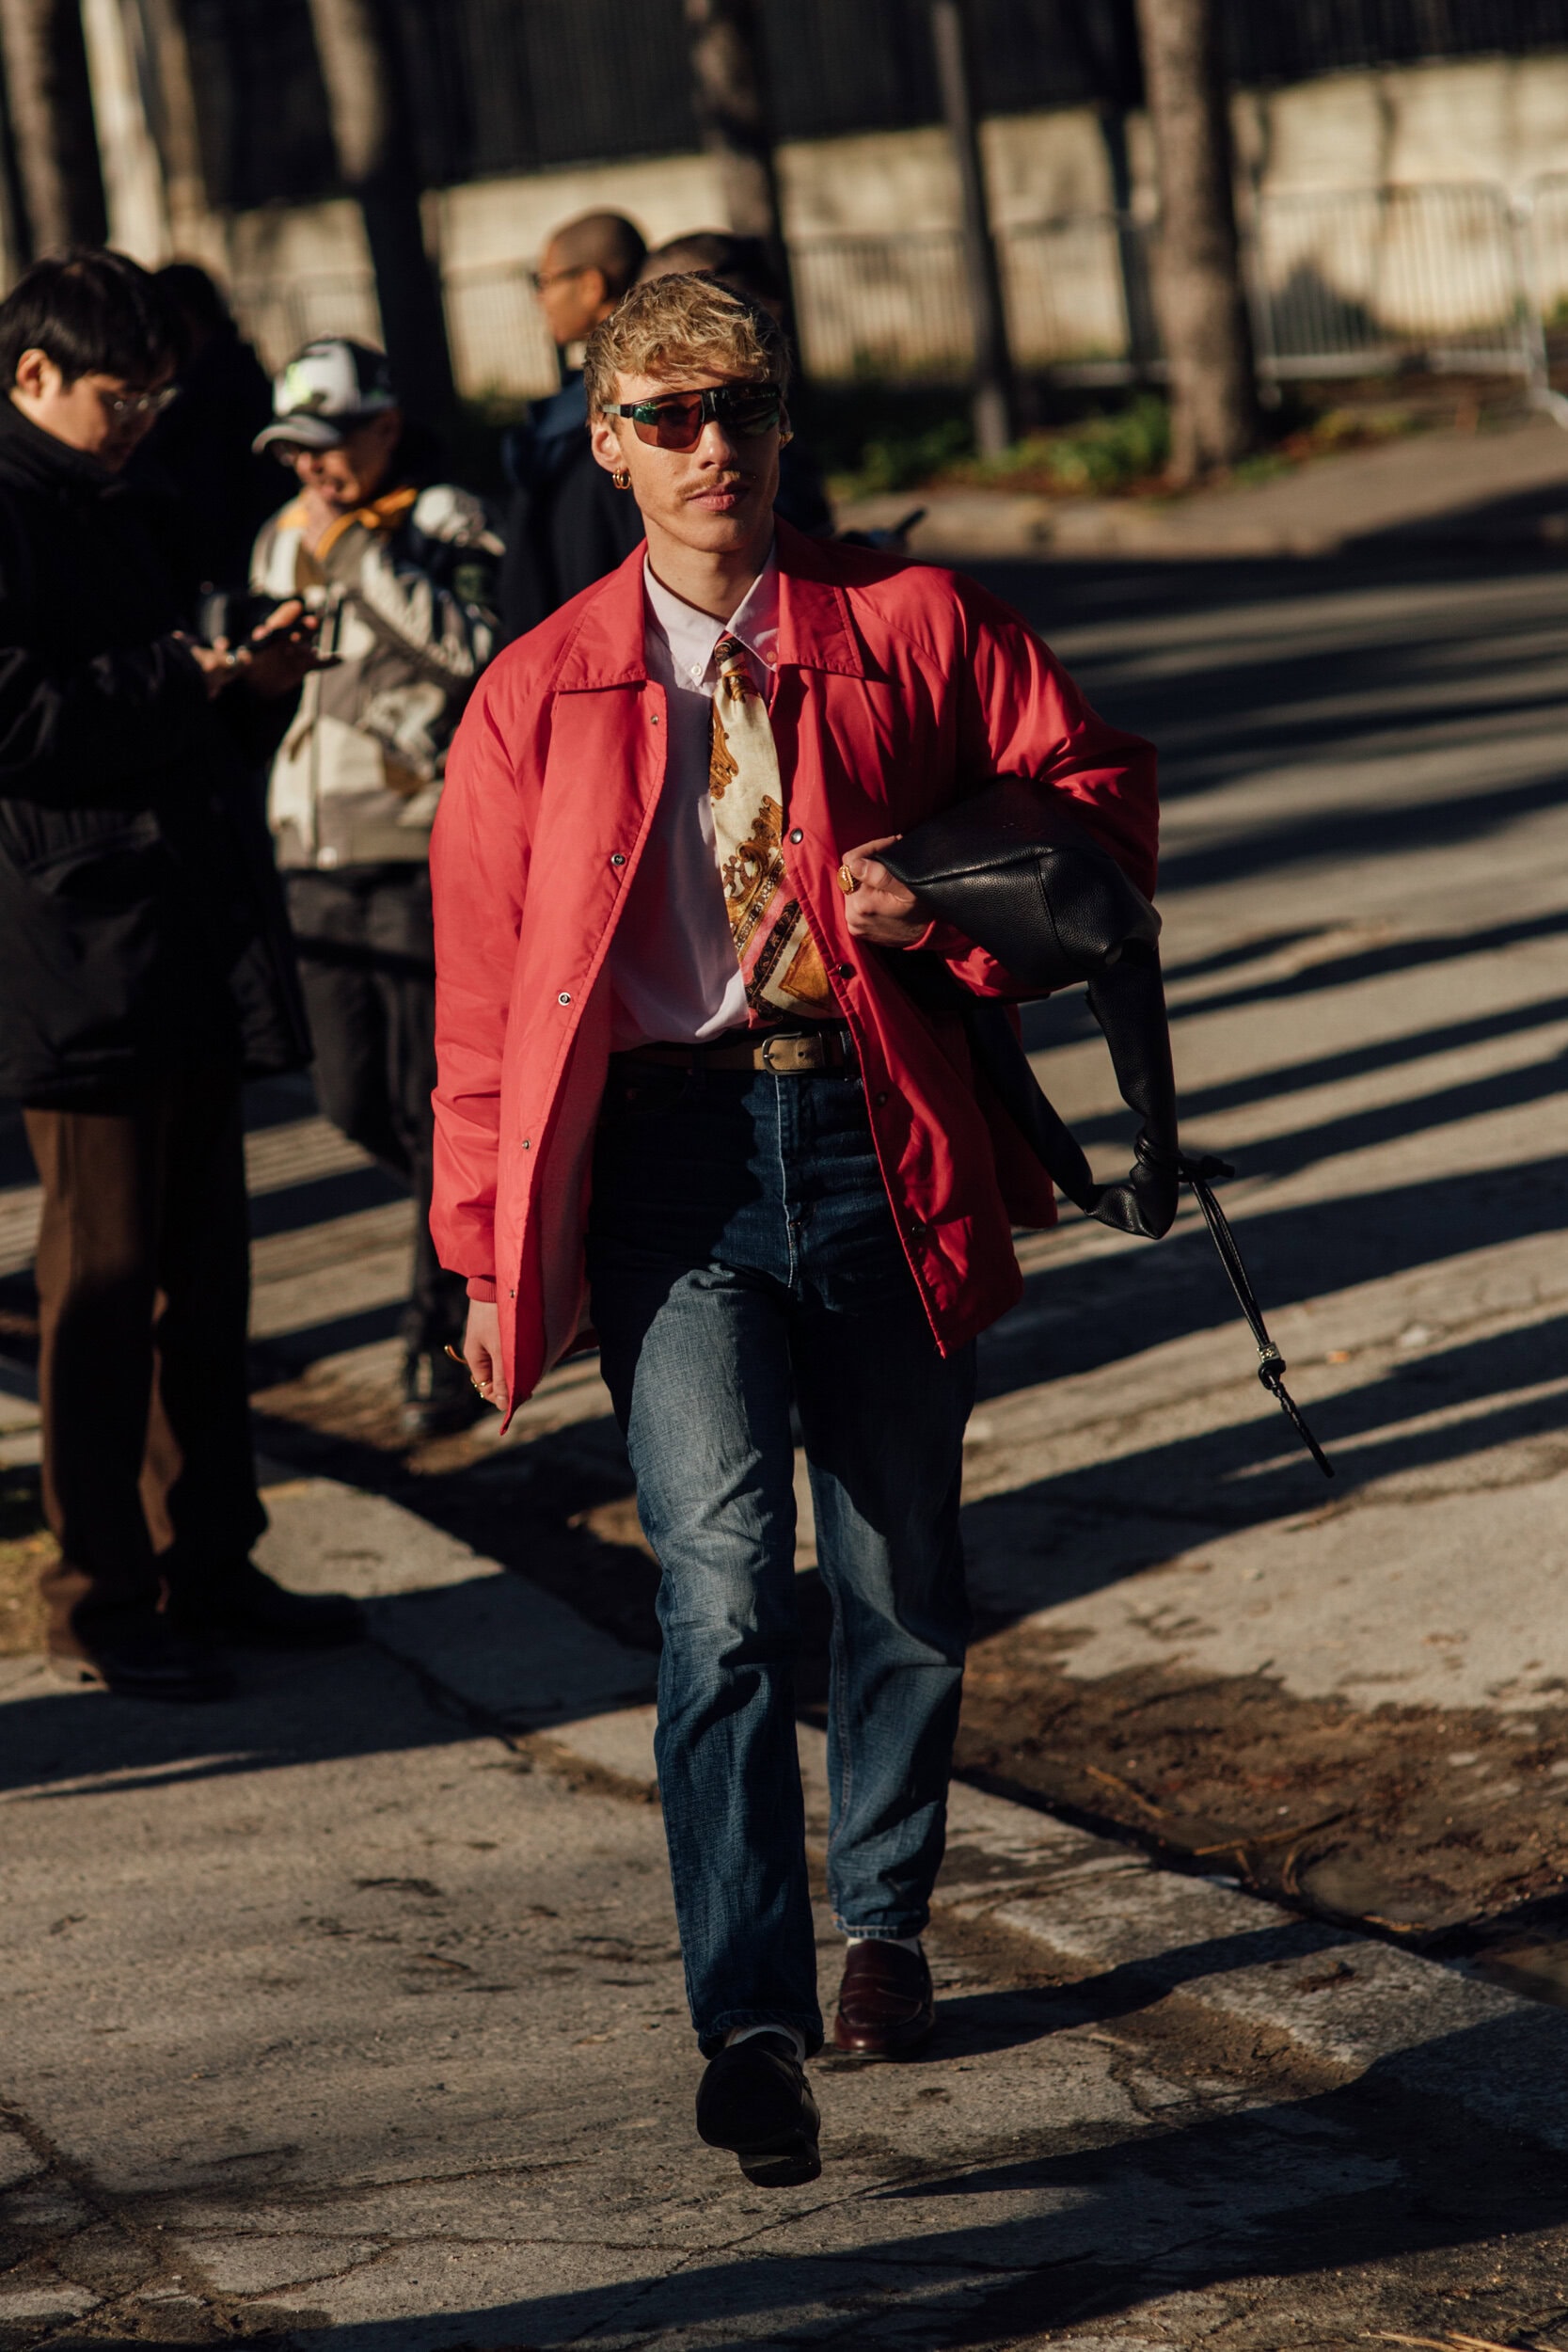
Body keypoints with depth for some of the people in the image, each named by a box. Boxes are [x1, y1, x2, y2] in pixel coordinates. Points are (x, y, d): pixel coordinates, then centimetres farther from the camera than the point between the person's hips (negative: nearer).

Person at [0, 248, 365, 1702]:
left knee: (202, 1271, 12)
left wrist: (248, 680, 7)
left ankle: (206, 1566, 21)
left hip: (189, 959, 9)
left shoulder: (117, 513, 20)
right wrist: (180, 684, -17)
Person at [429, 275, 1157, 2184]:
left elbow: (1098, 793, 10)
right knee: (725, 1577, -16)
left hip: (877, 1134, 1)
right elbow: (482, 985, 9)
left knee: (903, 1577, 11)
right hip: (669, 1158, -1)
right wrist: (488, 1248, 5)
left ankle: (881, 1921, 34)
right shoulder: (537, 699, 7)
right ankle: (751, 2021, -20)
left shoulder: (911, 627, 6)